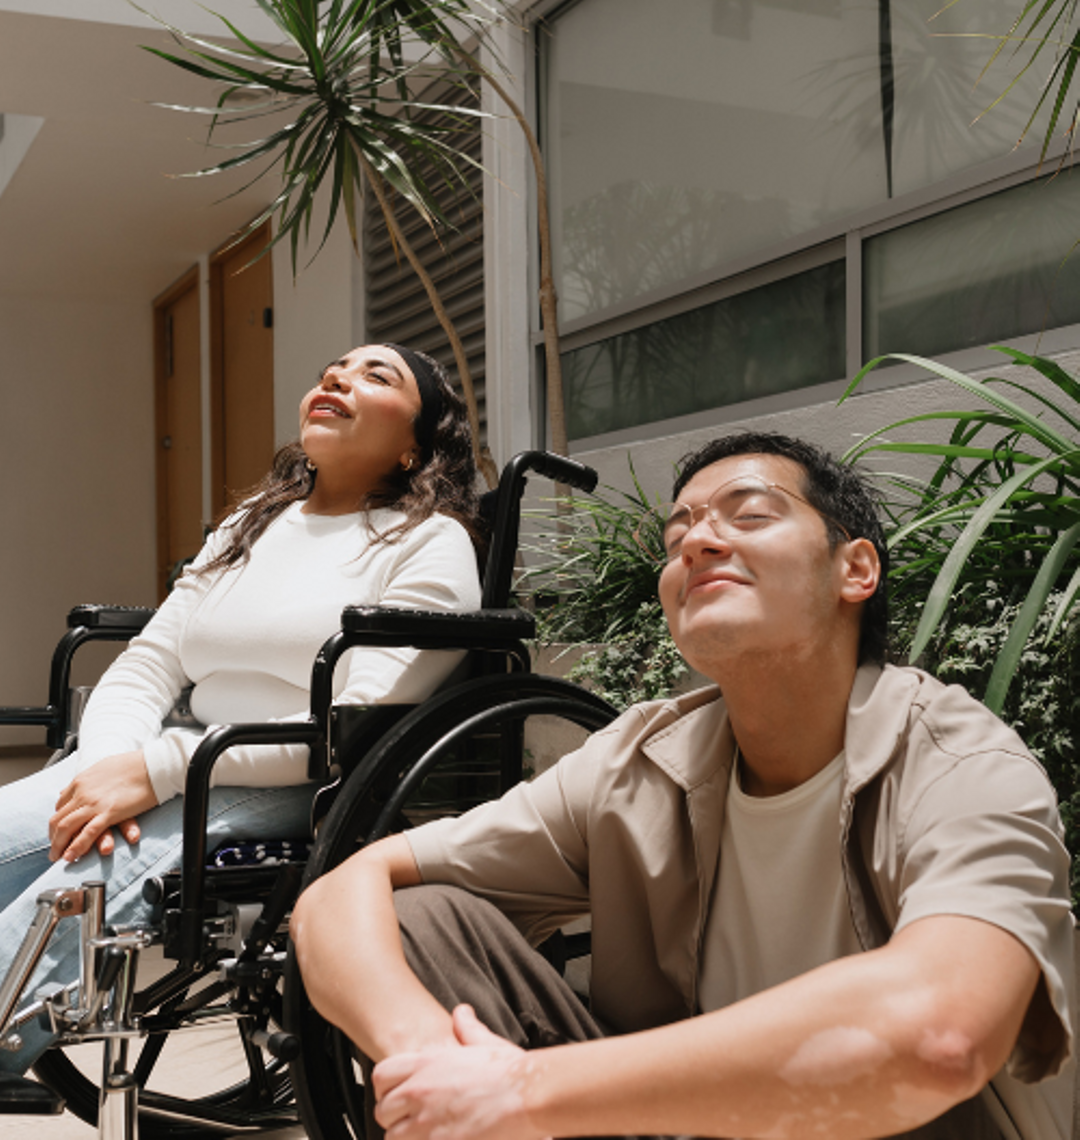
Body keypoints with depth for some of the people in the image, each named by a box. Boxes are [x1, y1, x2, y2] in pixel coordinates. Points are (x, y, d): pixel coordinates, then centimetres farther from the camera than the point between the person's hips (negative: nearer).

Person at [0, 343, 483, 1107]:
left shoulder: (432, 543, -1)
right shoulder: (246, 528, 21)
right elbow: (143, 669, 13)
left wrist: (156, 767, -20)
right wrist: (111, 764, -11)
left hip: (300, 796, -6)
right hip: (190, 774, 6)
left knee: (95, 878, -33)